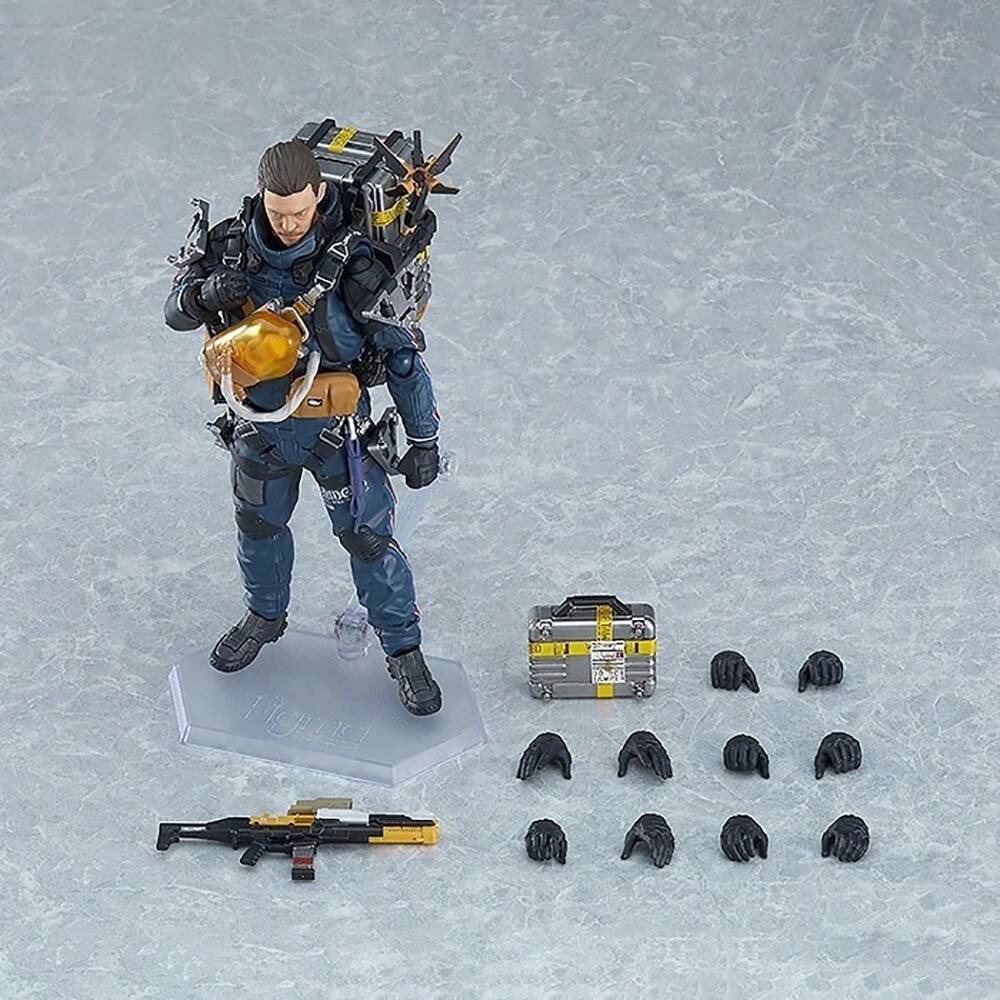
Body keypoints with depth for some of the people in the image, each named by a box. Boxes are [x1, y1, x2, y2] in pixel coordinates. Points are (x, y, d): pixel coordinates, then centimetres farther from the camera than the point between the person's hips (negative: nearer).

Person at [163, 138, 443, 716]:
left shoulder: (355, 260, -25)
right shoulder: (233, 245, -14)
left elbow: (403, 354, -17)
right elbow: (176, 314, -5)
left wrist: (423, 440, -12)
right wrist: (207, 291, -30)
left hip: (337, 426, -4)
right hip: (261, 421, 4)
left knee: (367, 537, 6)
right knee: (259, 524, 23)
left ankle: (404, 652, 25)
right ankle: (266, 617, 51)